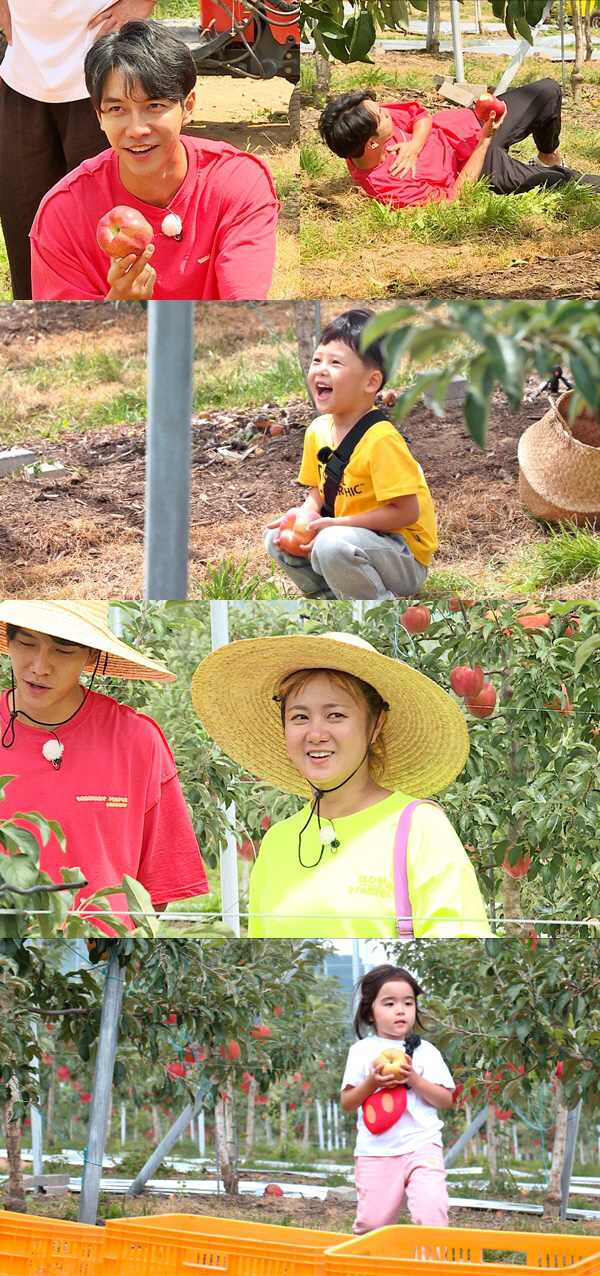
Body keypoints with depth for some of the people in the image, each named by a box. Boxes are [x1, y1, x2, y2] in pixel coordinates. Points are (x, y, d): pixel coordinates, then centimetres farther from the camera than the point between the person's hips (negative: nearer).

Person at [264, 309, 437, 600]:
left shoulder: (381, 440, -22)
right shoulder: (318, 431, 2)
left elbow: (406, 512, -23)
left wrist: (337, 524, -24)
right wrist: (301, 515, -7)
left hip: (406, 561, -8)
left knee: (332, 545, -35)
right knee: (276, 538, 2)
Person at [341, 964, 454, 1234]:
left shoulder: (425, 1051, 8)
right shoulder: (362, 1051, 8)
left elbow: (446, 1100, 3)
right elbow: (347, 1103, 4)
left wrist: (415, 1080, -11)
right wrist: (371, 1083, -13)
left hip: (421, 1144, 0)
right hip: (375, 1149, 0)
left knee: (431, 1212, -19)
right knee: (372, 1222, 0)